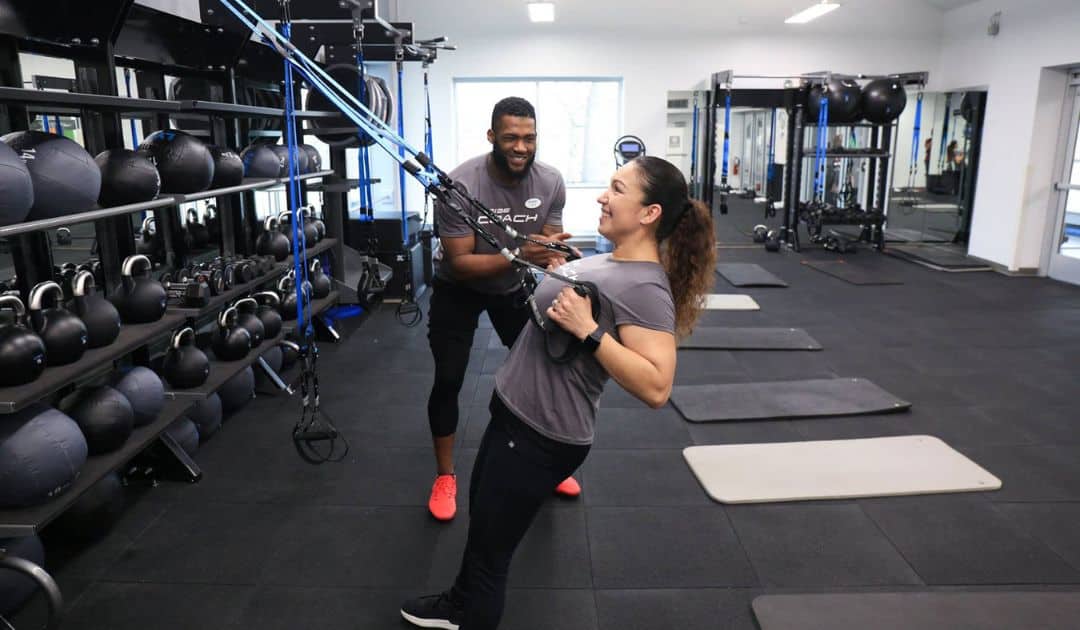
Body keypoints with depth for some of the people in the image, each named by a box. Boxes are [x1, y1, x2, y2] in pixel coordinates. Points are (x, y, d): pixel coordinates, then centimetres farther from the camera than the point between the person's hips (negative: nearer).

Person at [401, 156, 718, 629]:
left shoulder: (644, 287, -23)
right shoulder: (611, 261, 6)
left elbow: (655, 388, -31)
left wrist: (589, 330, -33)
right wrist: (559, 269, 12)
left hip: (541, 436, -10)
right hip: (514, 412, 10)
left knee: (489, 549, 8)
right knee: (480, 516, 28)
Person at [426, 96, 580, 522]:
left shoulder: (551, 183, -19)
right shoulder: (461, 185, -32)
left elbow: (549, 243, -9)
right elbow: (460, 263, -30)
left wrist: (554, 254, -34)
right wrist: (518, 255, -45)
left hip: (514, 287, 4)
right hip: (459, 290, -3)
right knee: (448, 380, -5)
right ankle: (445, 477, 16)